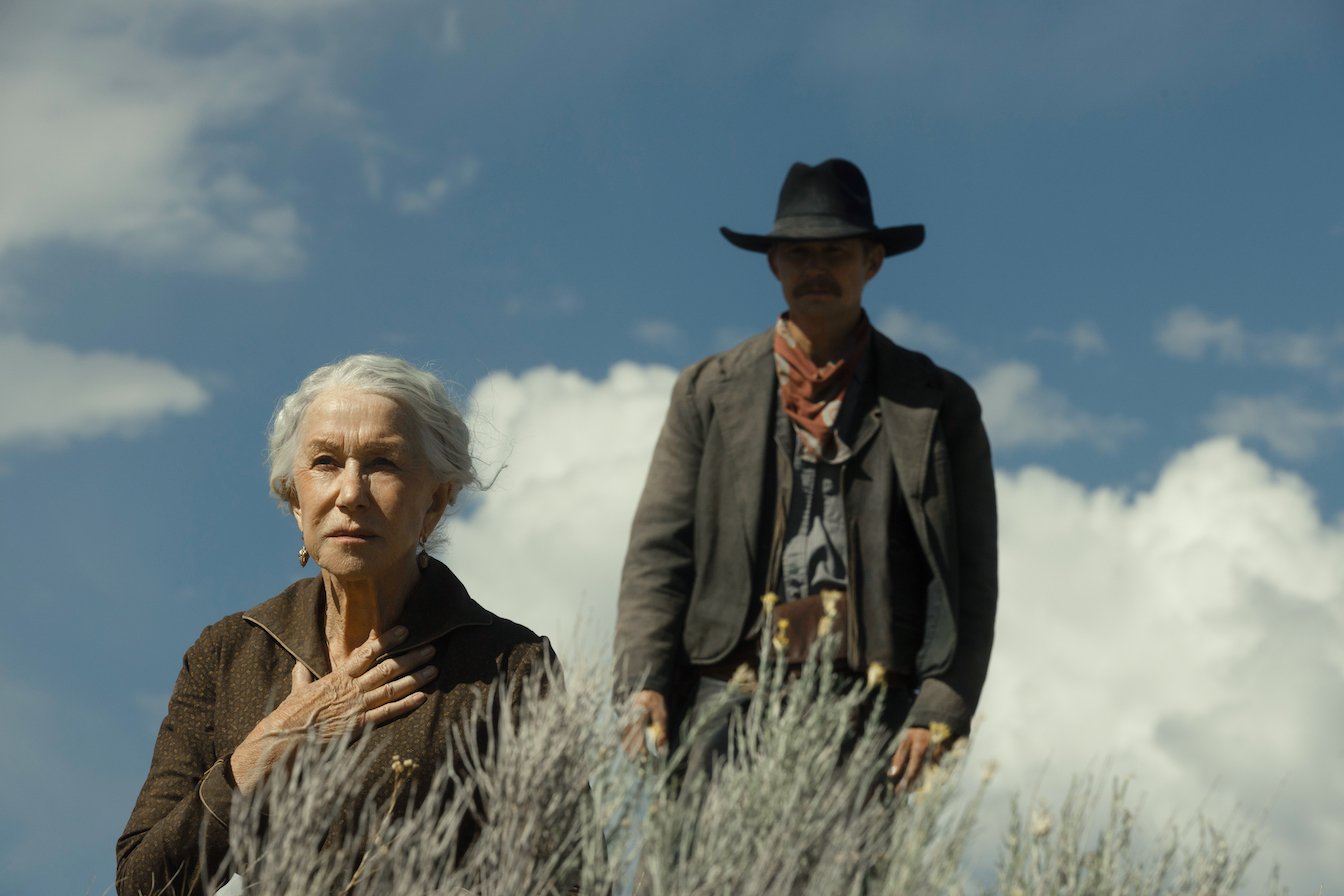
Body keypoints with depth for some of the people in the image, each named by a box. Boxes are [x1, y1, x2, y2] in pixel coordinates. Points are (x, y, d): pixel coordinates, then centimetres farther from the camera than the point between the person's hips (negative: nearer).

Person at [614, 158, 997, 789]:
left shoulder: (939, 404, 14)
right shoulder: (708, 392, 17)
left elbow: (971, 577, 8)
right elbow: (658, 548, 10)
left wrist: (941, 713, -5)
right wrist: (643, 684, -4)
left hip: (874, 713, 0)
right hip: (731, 703, 1)